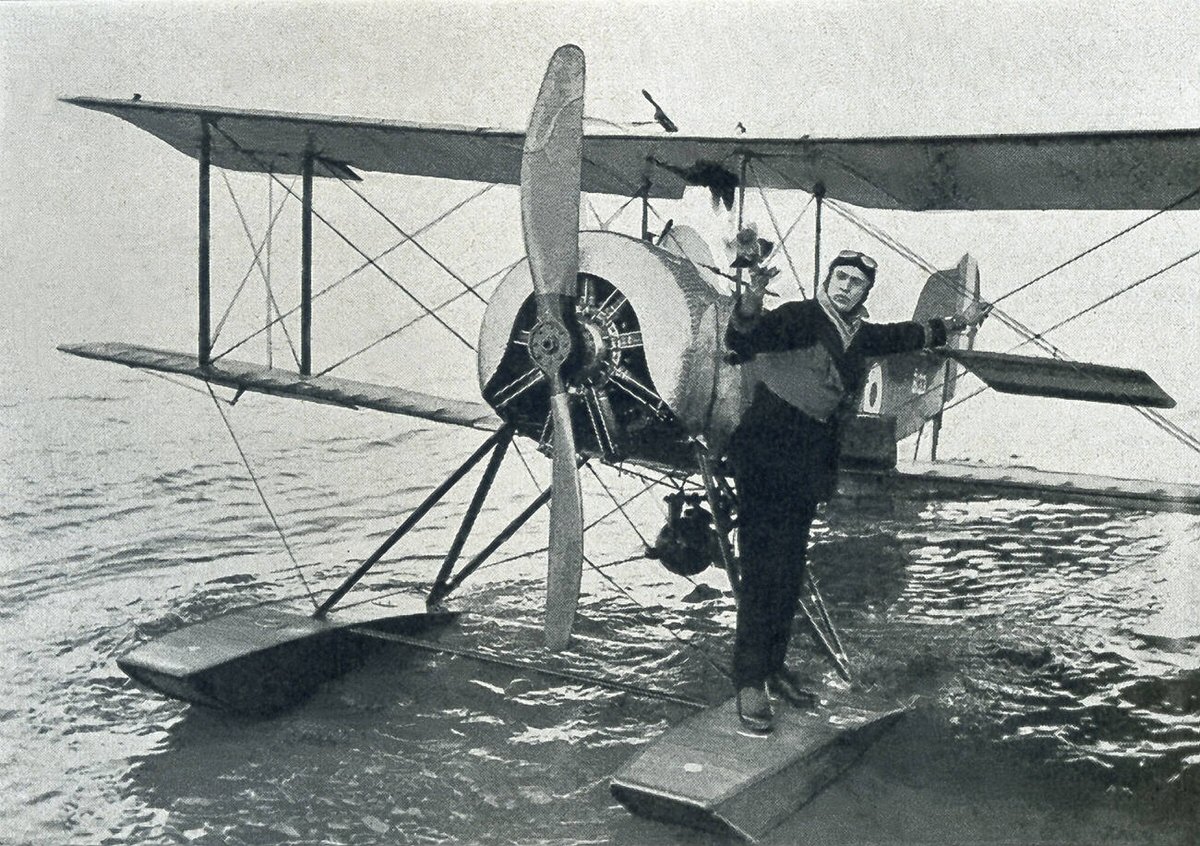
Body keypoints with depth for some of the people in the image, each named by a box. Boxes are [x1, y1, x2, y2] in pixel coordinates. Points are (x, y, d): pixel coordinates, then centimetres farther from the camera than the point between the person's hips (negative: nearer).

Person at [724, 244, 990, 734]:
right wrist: (752, 298, -47)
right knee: (763, 572, -11)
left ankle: (774, 666, 24)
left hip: (807, 467, 8)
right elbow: (742, 338, -27)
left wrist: (956, 324, 43)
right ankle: (750, 683, -6)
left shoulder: (858, 335, 13)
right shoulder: (801, 318, -10)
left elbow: (902, 337, 33)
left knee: (789, 572, 12)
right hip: (765, 457, -8)